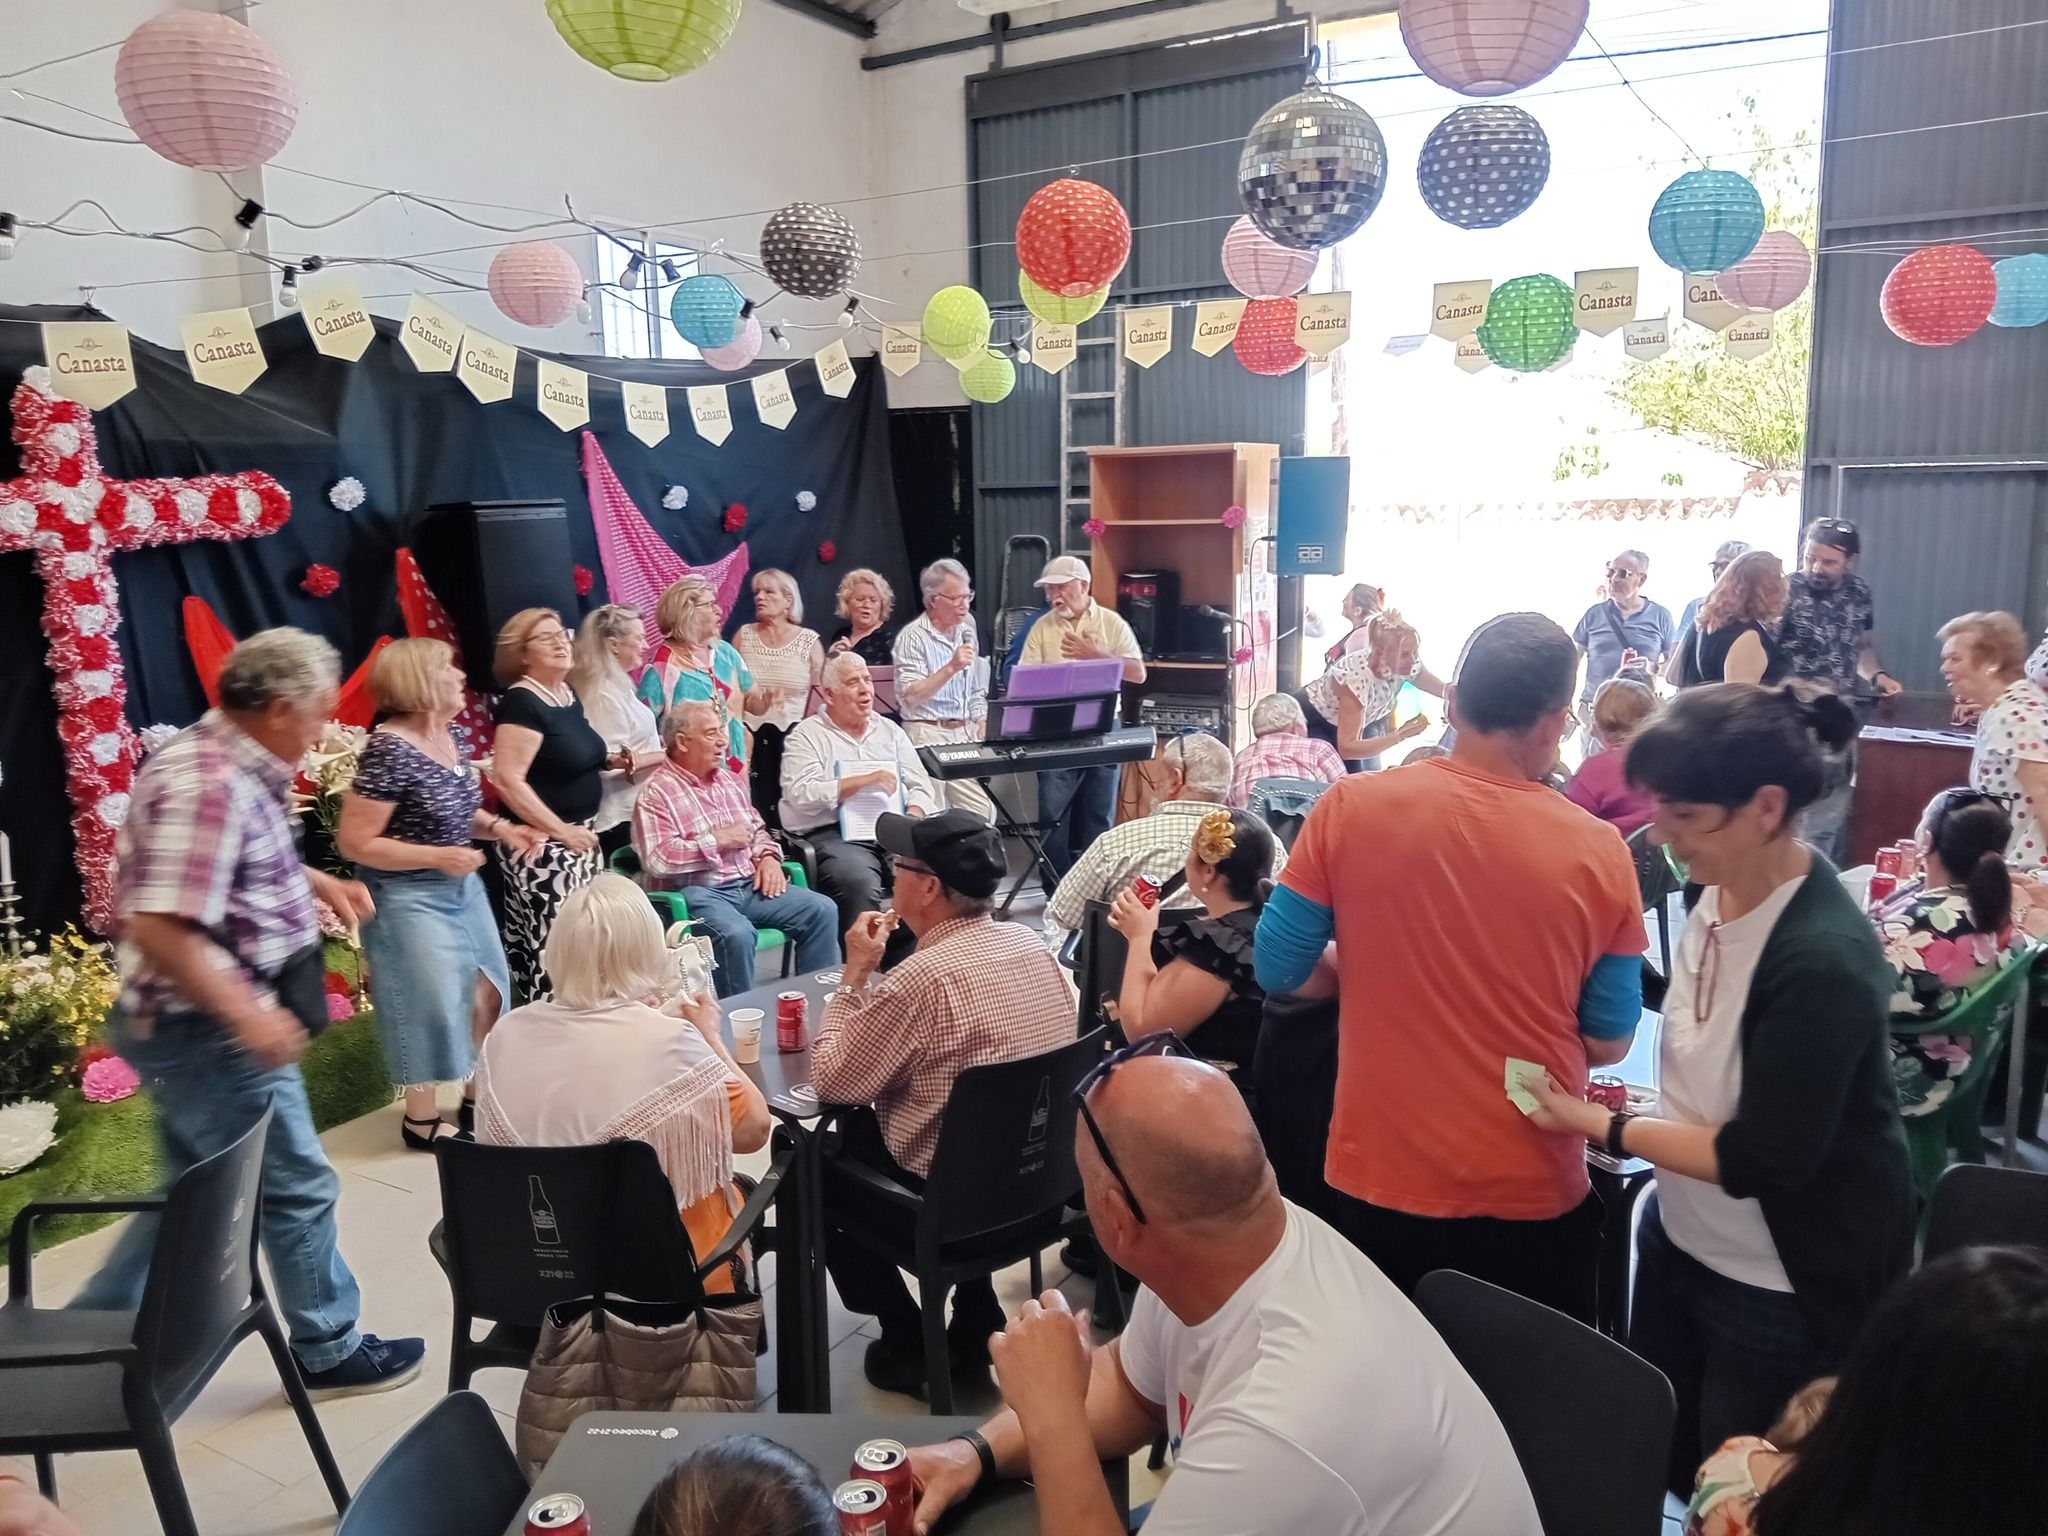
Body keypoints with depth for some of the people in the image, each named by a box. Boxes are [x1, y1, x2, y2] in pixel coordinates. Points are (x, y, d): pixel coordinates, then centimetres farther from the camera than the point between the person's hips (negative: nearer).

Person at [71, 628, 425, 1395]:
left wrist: (316, 881, 14)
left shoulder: (225, 764, 6)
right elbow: (159, 927, -30)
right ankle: (330, 1351, 22)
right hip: (205, 1029, -10)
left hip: (197, 1025, 10)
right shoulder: (210, 785, -26)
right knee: (297, 1189, 5)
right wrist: (246, 1014, -26)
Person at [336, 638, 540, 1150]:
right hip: (409, 898, -9)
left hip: (461, 886, 9)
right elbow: (354, 842, -21)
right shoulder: (390, 751, -22)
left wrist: (501, 828, 0)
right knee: (431, 1007, 0)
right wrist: (437, 858, -24)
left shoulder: (449, 737, 4)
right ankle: (421, 1121, 20)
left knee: (487, 991, 13)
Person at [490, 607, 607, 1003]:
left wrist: (611, 760, 9)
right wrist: (560, 830, -19)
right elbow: (507, 780, -23)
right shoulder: (522, 703, -16)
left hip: (580, 841, 9)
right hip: (543, 847, -9)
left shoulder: (569, 695, 10)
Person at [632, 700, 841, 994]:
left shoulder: (730, 780, 17)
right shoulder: (656, 792, -7)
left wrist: (768, 857, 3)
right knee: (736, 933, -36)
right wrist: (716, 840, -14)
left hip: (749, 884, 7)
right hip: (698, 892, -7)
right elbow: (657, 860, -18)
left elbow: (757, 829, 26)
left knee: (822, 910, -9)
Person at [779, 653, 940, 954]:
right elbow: (800, 794, -10)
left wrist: (912, 819, -5)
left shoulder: (890, 731, 21)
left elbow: (922, 787, 17)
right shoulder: (807, 736, 6)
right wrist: (864, 781, -13)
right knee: (860, 882, -36)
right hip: (835, 835, -4)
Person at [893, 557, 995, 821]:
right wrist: (950, 668, -24)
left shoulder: (966, 630, 13)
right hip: (928, 736, -6)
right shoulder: (912, 637, -8)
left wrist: (982, 736, 10)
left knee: (983, 815, -2)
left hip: (965, 734, 6)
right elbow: (910, 697, -17)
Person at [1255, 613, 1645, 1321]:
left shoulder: (1349, 807, -13)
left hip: (1376, 1181, 1)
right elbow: (1607, 1042, -3)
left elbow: (1277, 970, -7)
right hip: (1532, 1193, 0)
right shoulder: (1598, 851, -12)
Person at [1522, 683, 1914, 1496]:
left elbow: (1760, 1161, -26)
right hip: (1680, 1237, 7)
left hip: (1785, 1291, -7)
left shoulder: (1825, 963, -31)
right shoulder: (1717, 888, -7)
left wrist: (1600, 1126, -19)